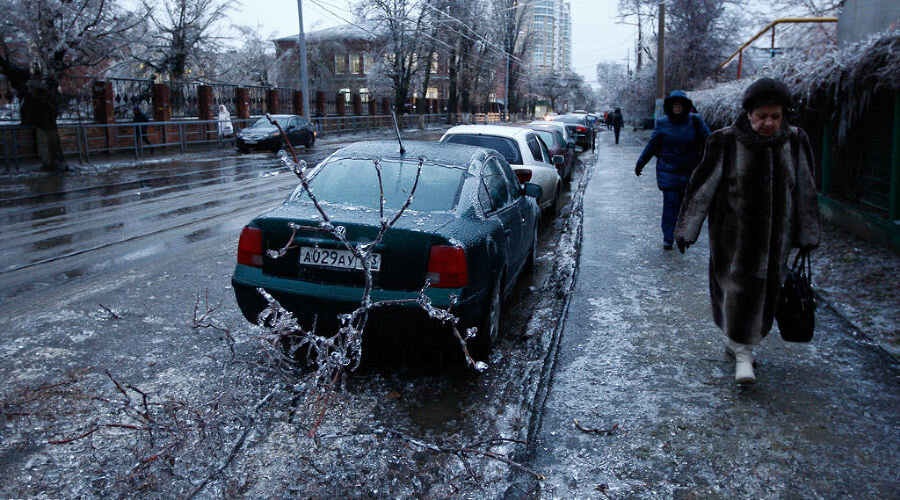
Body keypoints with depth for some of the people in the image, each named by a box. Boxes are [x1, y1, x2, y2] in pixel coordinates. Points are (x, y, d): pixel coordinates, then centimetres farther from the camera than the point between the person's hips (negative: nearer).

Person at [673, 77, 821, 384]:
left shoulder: (794, 142, 0)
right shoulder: (726, 143, -10)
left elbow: (805, 192, 8)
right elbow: (702, 187, -7)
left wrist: (807, 236, 10)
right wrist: (686, 230, -8)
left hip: (775, 236, 4)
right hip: (734, 235, -3)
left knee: (765, 292, 11)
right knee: (738, 288, -5)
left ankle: (738, 340, 31)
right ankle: (742, 353, 6)